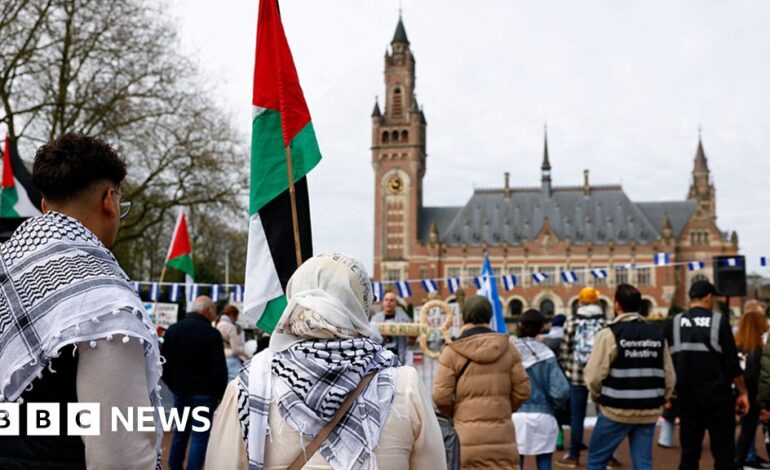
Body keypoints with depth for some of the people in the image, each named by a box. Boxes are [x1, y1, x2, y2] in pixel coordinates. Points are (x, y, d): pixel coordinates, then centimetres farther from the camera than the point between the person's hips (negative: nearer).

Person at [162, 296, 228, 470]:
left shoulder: (173, 329, 4)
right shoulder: (212, 333, -13)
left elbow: (164, 363, 8)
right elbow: (219, 369, -13)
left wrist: (173, 386, 17)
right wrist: (220, 393, 1)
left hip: (180, 391, 6)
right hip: (203, 392, -6)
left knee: (180, 432, 18)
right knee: (199, 436, 0)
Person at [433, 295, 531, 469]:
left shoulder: (452, 351, -6)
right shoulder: (508, 348, 3)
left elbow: (441, 396, -8)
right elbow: (522, 390, 5)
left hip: (465, 438, -2)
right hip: (501, 436, 2)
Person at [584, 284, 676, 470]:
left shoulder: (609, 334, -11)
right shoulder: (658, 334, 5)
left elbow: (594, 375, -14)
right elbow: (669, 377, 4)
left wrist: (598, 396, 6)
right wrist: (659, 400, 18)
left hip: (616, 410, -5)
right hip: (649, 412, 5)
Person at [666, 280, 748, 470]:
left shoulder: (675, 323, 3)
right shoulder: (719, 321, -5)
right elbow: (732, 363, -7)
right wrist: (743, 392, 3)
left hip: (687, 394, 3)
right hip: (716, 393, -3)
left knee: (689, 451, 11)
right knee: (724, 451, 4)